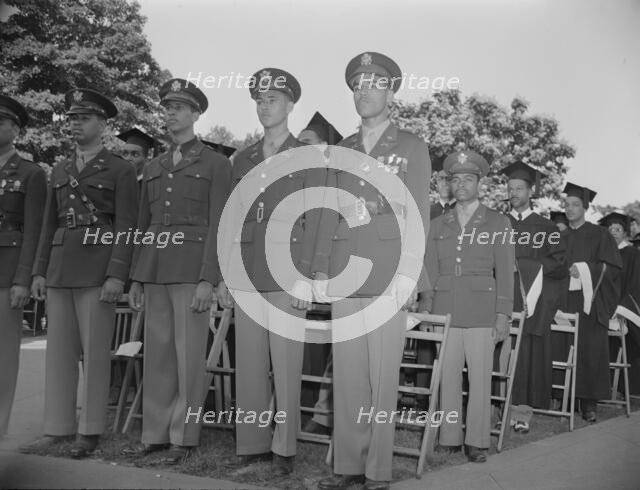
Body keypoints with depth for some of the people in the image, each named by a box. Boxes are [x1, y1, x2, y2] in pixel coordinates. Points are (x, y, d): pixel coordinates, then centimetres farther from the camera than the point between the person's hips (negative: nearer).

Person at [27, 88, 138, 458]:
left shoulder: (121, 170, 0)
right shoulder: (60, 171, 18)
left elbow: (126, 227, -7)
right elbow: (49, 225, 18)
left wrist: (116, 276, -16)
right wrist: (40, 271, 10)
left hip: (98, 271, -5)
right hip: (60, 270, 6)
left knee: (95, 351, -1)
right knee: (60, 350, 7)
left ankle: (91, 430, 8)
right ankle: (59, 427, 15)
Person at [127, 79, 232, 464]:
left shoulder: (216, 164, 2)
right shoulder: (153, 168, 18)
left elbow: (218, 225, -6)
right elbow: (144, 226, 19)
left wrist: (208, 280, -14)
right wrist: (136, 278, 13)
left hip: (192, 268, -5)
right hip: (155, 269, 5)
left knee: (189, 356, -1)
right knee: (158, 354, 7)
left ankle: (184, 436, 9)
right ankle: (156, 432, 15)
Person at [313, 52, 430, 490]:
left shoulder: (412, 148, 7)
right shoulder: (341, 150, 18)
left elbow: (418, 216, -1)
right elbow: (330, 214, 15)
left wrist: (408, 275, -10)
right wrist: (321, 270, 8)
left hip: (388, 282, -4)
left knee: (383, 380, -1)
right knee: (346, 378, 6)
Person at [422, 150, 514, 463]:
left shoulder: (498, 223, 7)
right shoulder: (438, 224, 14)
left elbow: (505, 272, 3)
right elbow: (430, 270, 13)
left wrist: (503, 315, -3)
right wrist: (426, 310, 6)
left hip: (481, 311, -2)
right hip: (445, 310, 2)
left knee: (480, 377, -1)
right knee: (447, 376, 3)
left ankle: (477, 442, 9)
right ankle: (449, 438, 13)